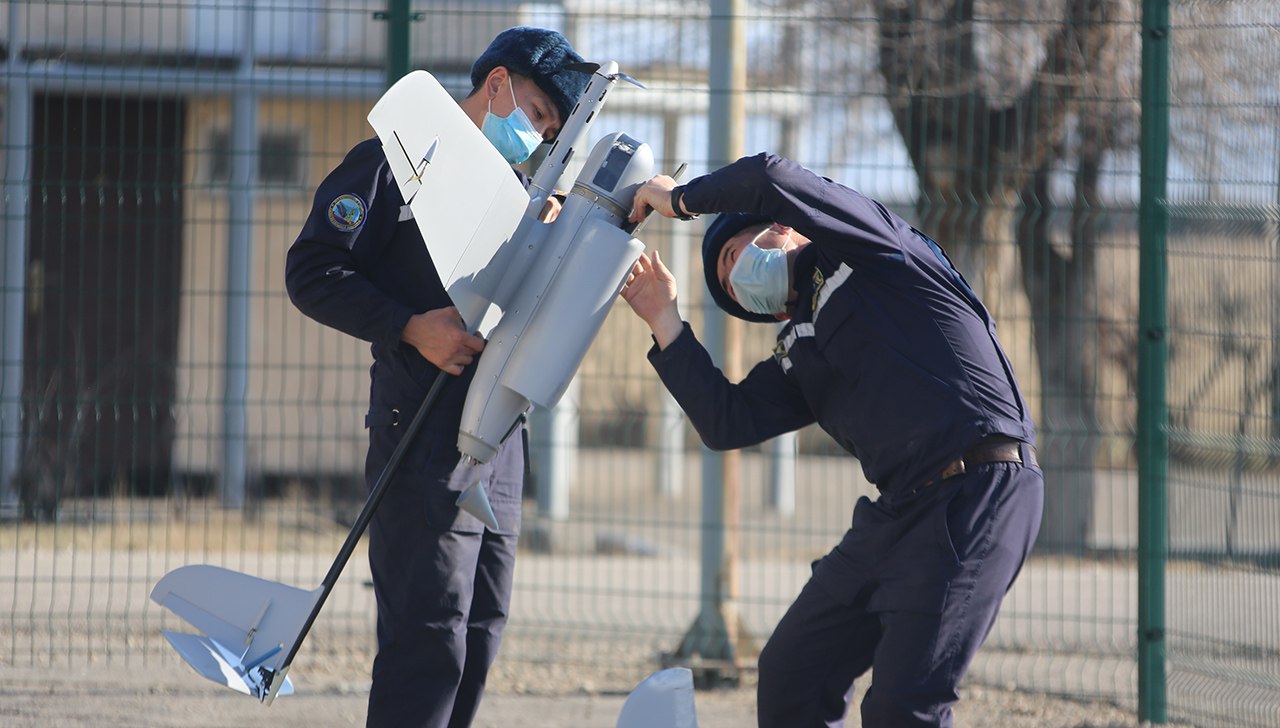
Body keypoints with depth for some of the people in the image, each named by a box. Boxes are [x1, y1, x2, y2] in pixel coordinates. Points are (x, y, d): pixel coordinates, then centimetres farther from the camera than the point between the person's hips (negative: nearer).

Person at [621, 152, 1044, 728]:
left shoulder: (868, 247, 4)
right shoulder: (798, 354, 23)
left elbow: (773, 179, -10)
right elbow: (725, 423, 11)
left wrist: (683, 197, 6)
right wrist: (665, 322, 11)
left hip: (981, 491, -9)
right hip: (901, 508, 9)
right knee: (790, 674, 11)